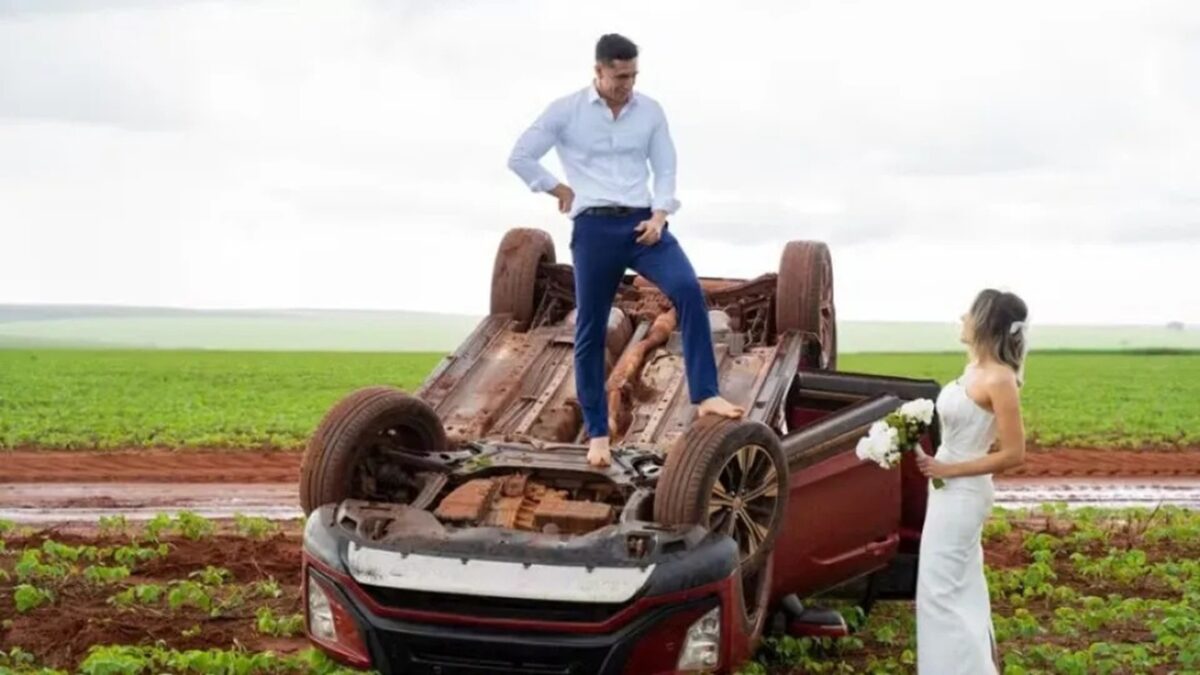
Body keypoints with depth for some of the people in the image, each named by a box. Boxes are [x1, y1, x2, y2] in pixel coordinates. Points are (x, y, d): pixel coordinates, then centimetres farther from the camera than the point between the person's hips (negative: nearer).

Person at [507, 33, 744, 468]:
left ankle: (705, 396, -24)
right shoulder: (566, 111, 1)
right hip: (595, 228, -1)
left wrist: (660, 215, -8)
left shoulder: (650, 111, 8)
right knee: (590, 332, 2)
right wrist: (561, 191, 4)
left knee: (688, 290, -25)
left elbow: (665, 168, 8)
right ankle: (597, 433, 13)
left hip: (643, 223, 2)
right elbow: (520, 158, 4)